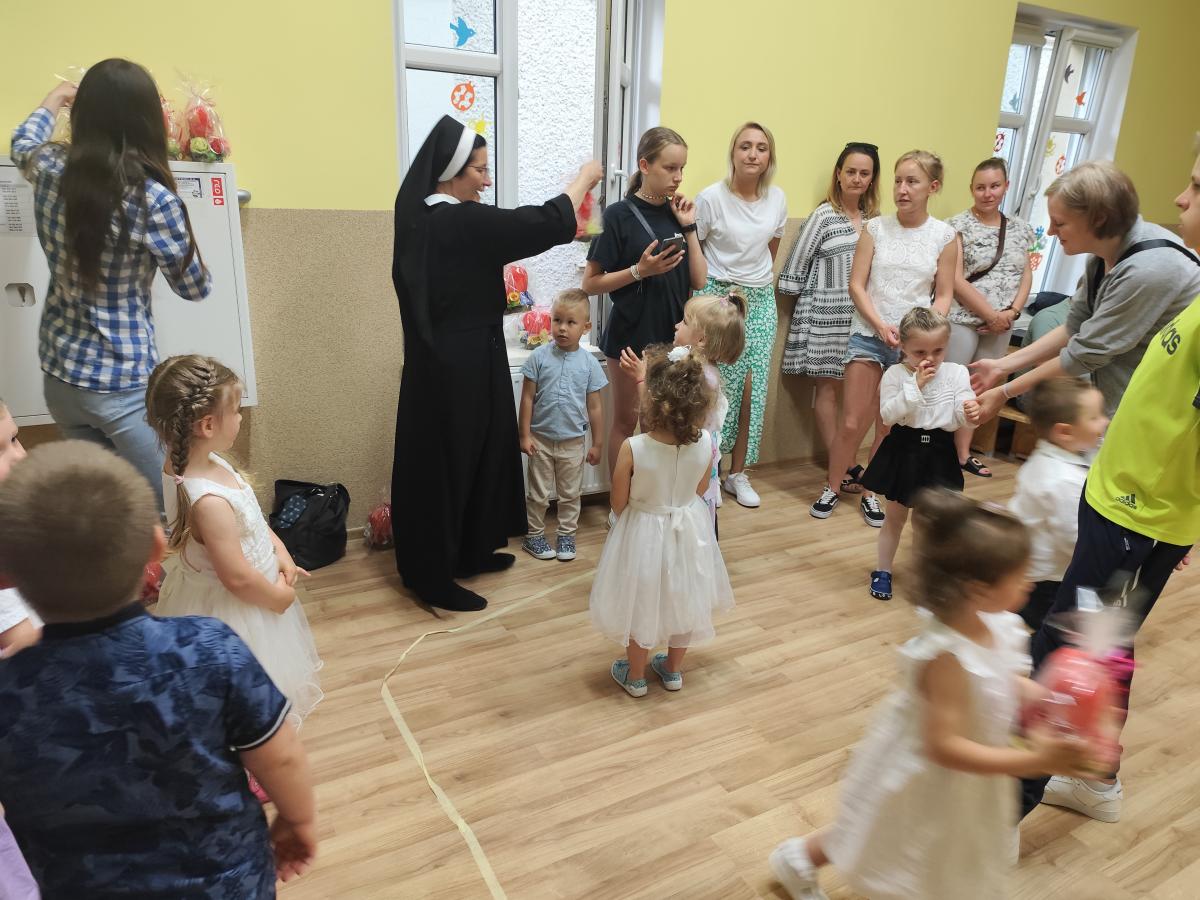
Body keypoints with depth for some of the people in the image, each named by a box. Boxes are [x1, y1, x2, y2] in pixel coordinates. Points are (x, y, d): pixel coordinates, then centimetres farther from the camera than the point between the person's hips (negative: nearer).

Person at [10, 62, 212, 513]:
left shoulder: (52, 169, 0)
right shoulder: (153, 199, -18)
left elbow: (23, 143, 26)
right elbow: (195, 287, -4)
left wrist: (54, 99, 45)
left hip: (60, 373, 7)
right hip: (125, 383, -7)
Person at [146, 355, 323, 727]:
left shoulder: (198, 463, -8)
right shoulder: (208, 500, -37)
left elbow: (251, 516, 6)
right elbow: (237, 577, -30)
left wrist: (280, 552, -2)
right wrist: (279, 596, -13)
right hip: (230, 610, -9)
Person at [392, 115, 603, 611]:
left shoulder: (421, 217, 7)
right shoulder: (462, 222, -20)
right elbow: (547, 223, -17)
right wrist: (584, 176, -2)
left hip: (443, 357, 9)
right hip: (459, 364, -9)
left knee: (471, 454, 19)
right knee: (449, 462, 1)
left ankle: (467, 553, 33)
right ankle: (434, 578, 15)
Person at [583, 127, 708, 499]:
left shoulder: (677, 213, 5)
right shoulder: (619, 214, -10)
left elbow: (699, 281, 1)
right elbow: (590, 283, -10)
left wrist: (689, 228, -5)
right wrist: (639, 270, -22)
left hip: (672, 333, 5)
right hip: (632, 333, -5)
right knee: (627, 422, 8)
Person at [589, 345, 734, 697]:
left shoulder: (633, 449, -29)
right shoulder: (705, 444, -20)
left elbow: (618, 504, -15)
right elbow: (700, 490, -2)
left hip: (644, 533, -3)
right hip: (688, 530, 3)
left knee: (642, 605, 20)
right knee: (682, 599, 25)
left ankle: (635, 676, 39)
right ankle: (673, 670, 44)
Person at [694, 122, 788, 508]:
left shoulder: (777, 199, 4)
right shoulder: (711, 197, -10)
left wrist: (765, 284, 16)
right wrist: (711, 292, -6)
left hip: (761, 300, 4)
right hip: (717, 297, -4)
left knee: (753, 387, 3)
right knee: (718, 387, -6)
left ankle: (738, 473, 17)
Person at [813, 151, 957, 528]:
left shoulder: (944, 236, -1)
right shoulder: (875, 228, -2)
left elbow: (944, 296, 3)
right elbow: (857, 286, -3)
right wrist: (882, 326, -14)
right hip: (868, 334, 0)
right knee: (852, 423, 1)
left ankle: (871, 492, 26)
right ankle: (831, 488, 20)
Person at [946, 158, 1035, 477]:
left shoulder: (1019, 228, 11)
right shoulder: (959, 225, -6)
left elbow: (1026, 275, 12)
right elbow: (956, 280, -12)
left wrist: (1012, 312, -6)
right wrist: (991, 314, -13)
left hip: (1001, 326, 5)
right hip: (962, 320, -5)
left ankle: (963, 453, 22)